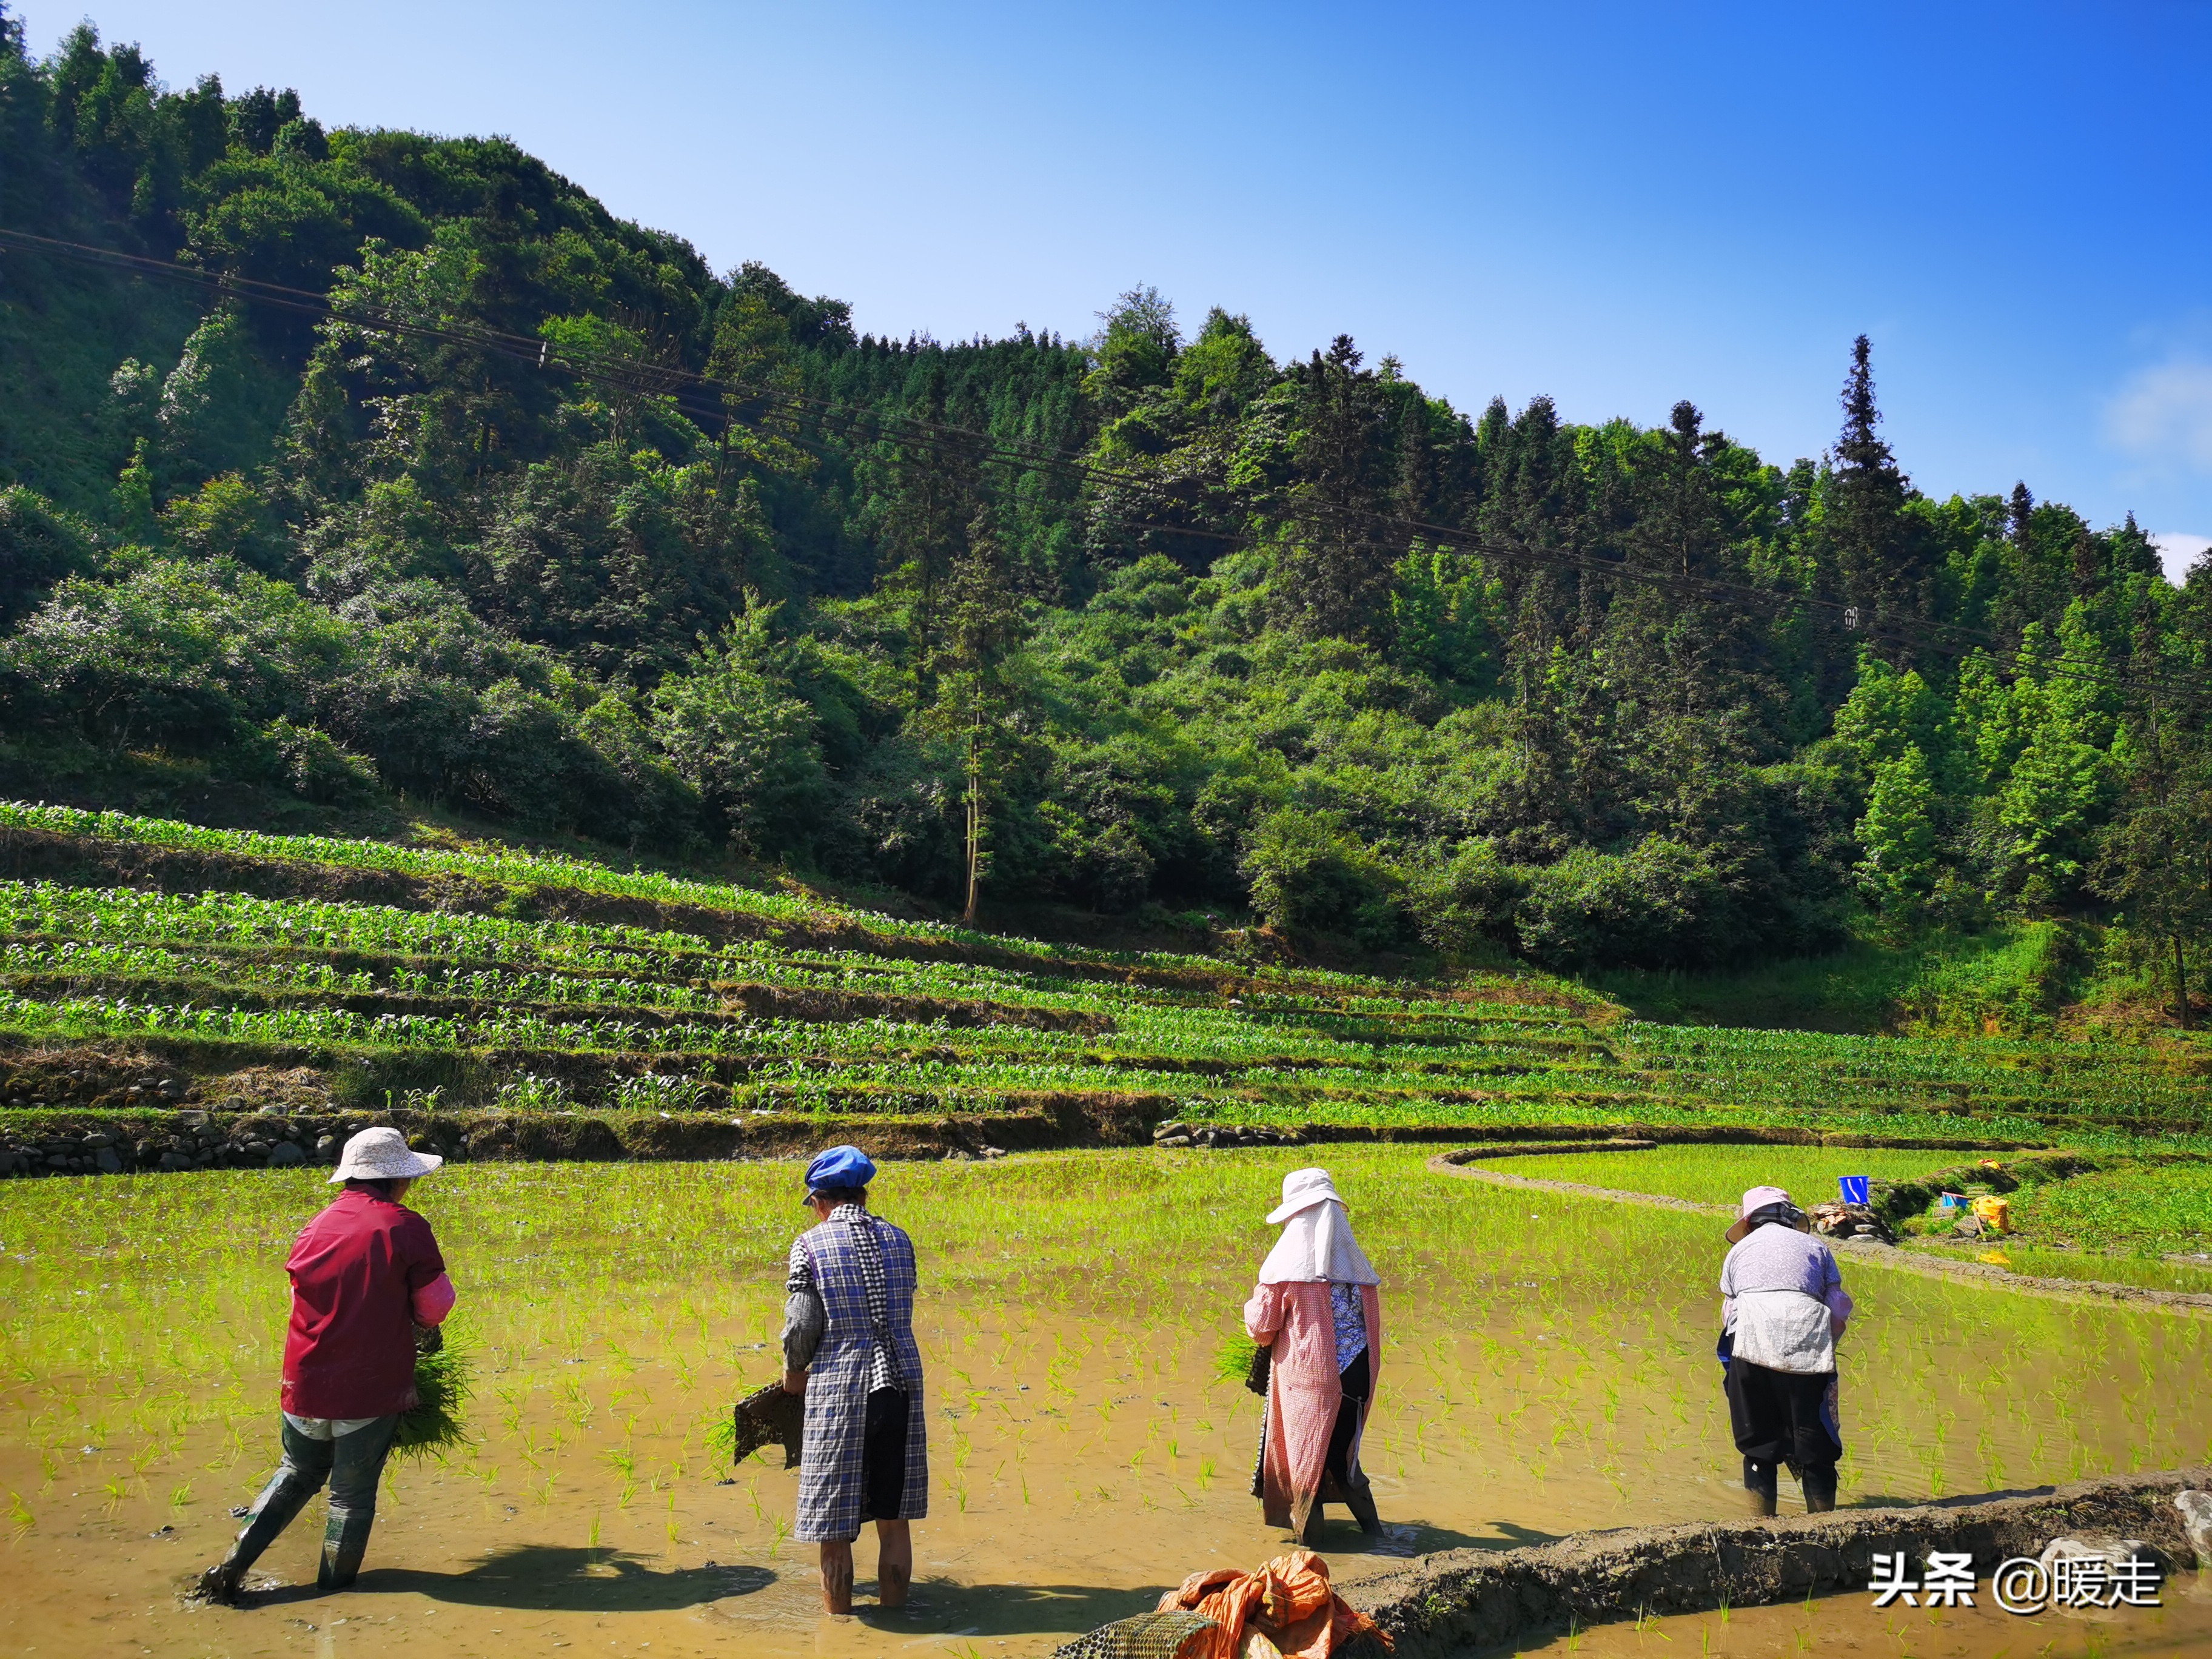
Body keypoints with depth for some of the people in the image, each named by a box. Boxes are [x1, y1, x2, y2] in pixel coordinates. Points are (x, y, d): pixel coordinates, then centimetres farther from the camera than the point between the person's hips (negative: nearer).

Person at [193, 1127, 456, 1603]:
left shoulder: (315, 1229, 5)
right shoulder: (405, 1227, -11)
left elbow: (305, 1302, 16)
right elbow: (436, 1305, -7)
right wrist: (418, 1327, 17)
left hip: (305, 1384, 5)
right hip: (371, 1386, -5)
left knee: (297, 1474, 26)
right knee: (353, 1493, 10)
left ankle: (231, 1567, 21)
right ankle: (333, 1595, 17)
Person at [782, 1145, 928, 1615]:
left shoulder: (810, 1245, -4)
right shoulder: (897, 1239, 8)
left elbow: (803, 1325, -6)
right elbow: (899, 1311, 13)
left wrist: (794, 1373, 13)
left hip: (839, 1389, -4)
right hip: (901, 1382, 4)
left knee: (835, 1527, 9)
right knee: (894, 1521, 16)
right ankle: (894, 1612, 25)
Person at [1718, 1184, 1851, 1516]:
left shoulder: (1740, 1249, 26)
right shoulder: (1815, 1246, 24)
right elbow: (1839, 1310, 16)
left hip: (1750, 1341, 0)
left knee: (1757, 1439, 11)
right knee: (1814, 1439, 10)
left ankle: (1761, 1521, 13)